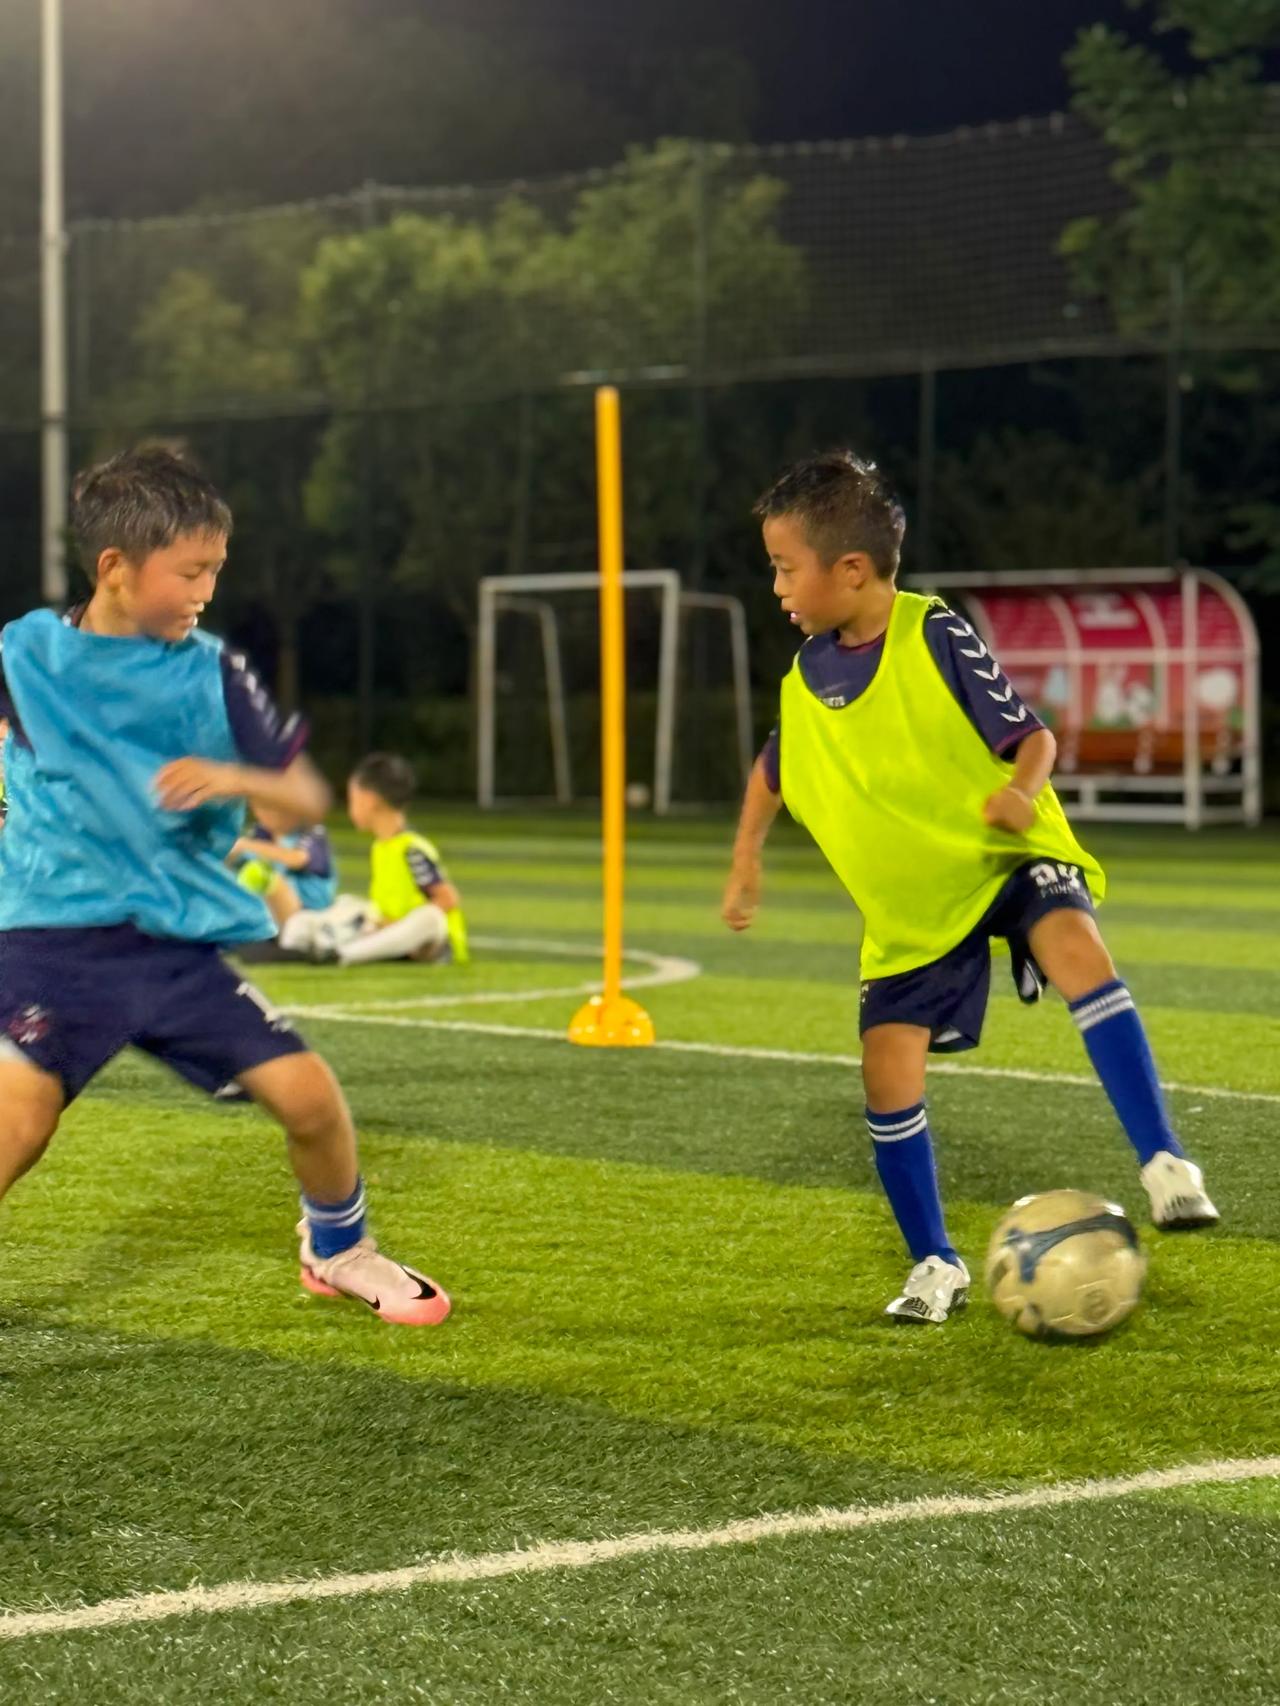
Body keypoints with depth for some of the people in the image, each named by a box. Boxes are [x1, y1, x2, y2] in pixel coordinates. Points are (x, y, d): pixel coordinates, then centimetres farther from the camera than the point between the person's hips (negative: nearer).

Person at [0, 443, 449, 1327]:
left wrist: (231, 779, -17)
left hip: (180, 943, 3)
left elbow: (306, 798, 1)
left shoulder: (211, 674, 1)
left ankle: (339, 1249, 29)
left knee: (310, 1094, 0)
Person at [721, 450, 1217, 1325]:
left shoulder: (938, 638, -14)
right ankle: (936, 1263, 13)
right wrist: (746, 860, 16)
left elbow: (1031, 734, -12)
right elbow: (775, 771, 23)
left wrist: (1021, 788, -31)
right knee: (889, 1073, -6)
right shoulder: (808, 677, 3)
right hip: (909, 909, 5)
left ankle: (1164, 1163, -36)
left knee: (1077, 949, -35)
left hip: (1006, 859, -5)